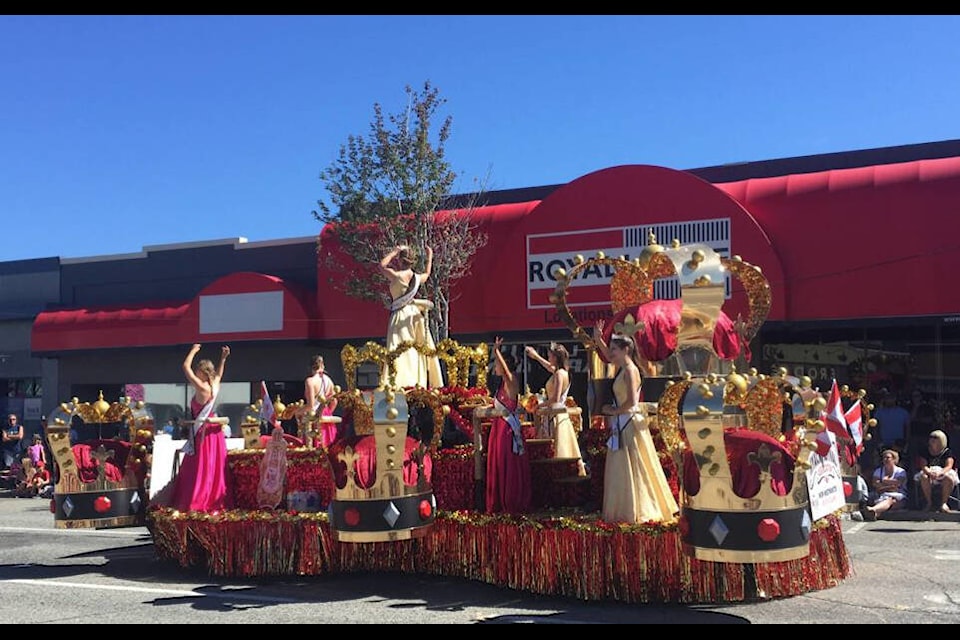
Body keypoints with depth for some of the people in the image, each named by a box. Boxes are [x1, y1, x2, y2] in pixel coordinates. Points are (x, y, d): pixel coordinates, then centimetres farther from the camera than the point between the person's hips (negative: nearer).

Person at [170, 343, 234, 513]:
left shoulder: (202, 388, -18)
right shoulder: (215, 386, 4)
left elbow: (186, 367, -16)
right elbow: (219, 375, 29)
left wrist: (194, 350, -3)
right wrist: (223, 359, 26)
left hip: (203, 434, -8)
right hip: (215, 433, 8)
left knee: (199, 470, -2)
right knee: (215, 469, 12)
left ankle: (196, 503, 3)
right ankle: (217, 500, 17)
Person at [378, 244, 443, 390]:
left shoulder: (397, 276, -16)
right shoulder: (417, 277, 2)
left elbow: (382, 265, -2)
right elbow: (427, 274, 26)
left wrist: (394, 251, 3)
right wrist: (430, 257, 35)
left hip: (400, 315, -6)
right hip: (414, 313, 6)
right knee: (419, 347, 11)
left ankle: (399, 382, -17)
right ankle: (420, 381, 14)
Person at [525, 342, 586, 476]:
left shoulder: (559, 374, -15)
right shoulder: (560, 372, 12)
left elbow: (556, 398, -22)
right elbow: (549, 367, 35)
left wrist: (542, 405, -8)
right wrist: (536, 356, 42)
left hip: (557, 415, -9)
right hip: (558, 414, 9)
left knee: (560, 452, -7)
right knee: (566, 450, 11)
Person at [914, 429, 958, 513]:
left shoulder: (947, 452, 4)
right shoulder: (926, 453, 9)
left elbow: (949, 466, -11)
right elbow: (923, 466, -4)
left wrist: (939, 473, -33)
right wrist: (930, 472, -28)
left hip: (943, 475, -1)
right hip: (929, 474, 1)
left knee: (949, 479, -36)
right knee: (924, 477, -34)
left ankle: (944, 503, -23)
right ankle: (929, 502, -23)